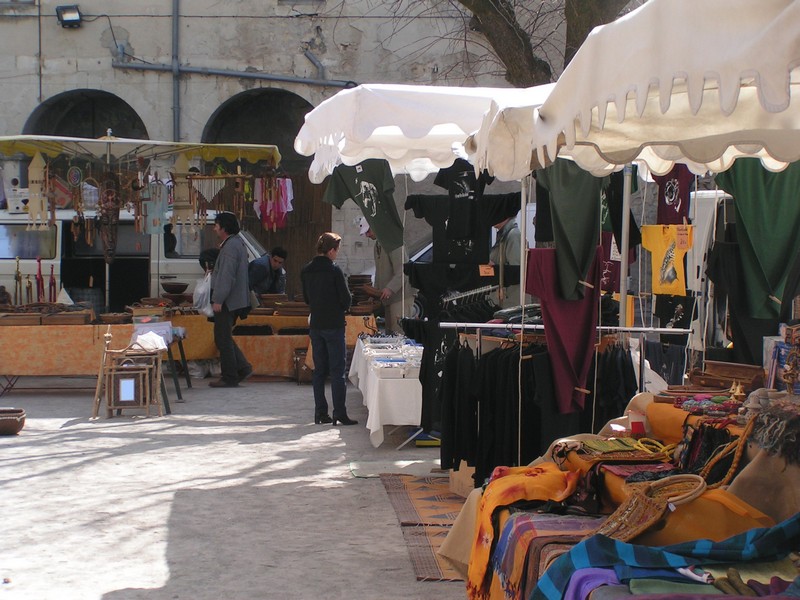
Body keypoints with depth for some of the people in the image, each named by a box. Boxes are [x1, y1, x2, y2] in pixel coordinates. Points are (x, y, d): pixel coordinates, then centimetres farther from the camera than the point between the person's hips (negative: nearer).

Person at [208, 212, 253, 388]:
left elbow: (226, 276, -24)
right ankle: (243, 367, 14)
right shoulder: (237, 243, 17)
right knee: (224, 337, 16)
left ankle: (229, 378, 0)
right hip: (235, 300, 10)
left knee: (223, 338, -4)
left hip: (228, 301, -10)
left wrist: (218, 300, -24)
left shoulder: (230, 247, -17)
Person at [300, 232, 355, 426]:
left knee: (319, 370, 11)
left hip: (315, 325, 6)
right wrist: (341, 308, 9)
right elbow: (346, 299, -11)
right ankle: (339, 413, -3)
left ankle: (320, 413, 10)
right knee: (337, 371, -2)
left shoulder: (305, 271, 5)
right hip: (334, 325, -6)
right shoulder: (334, 270, -14)